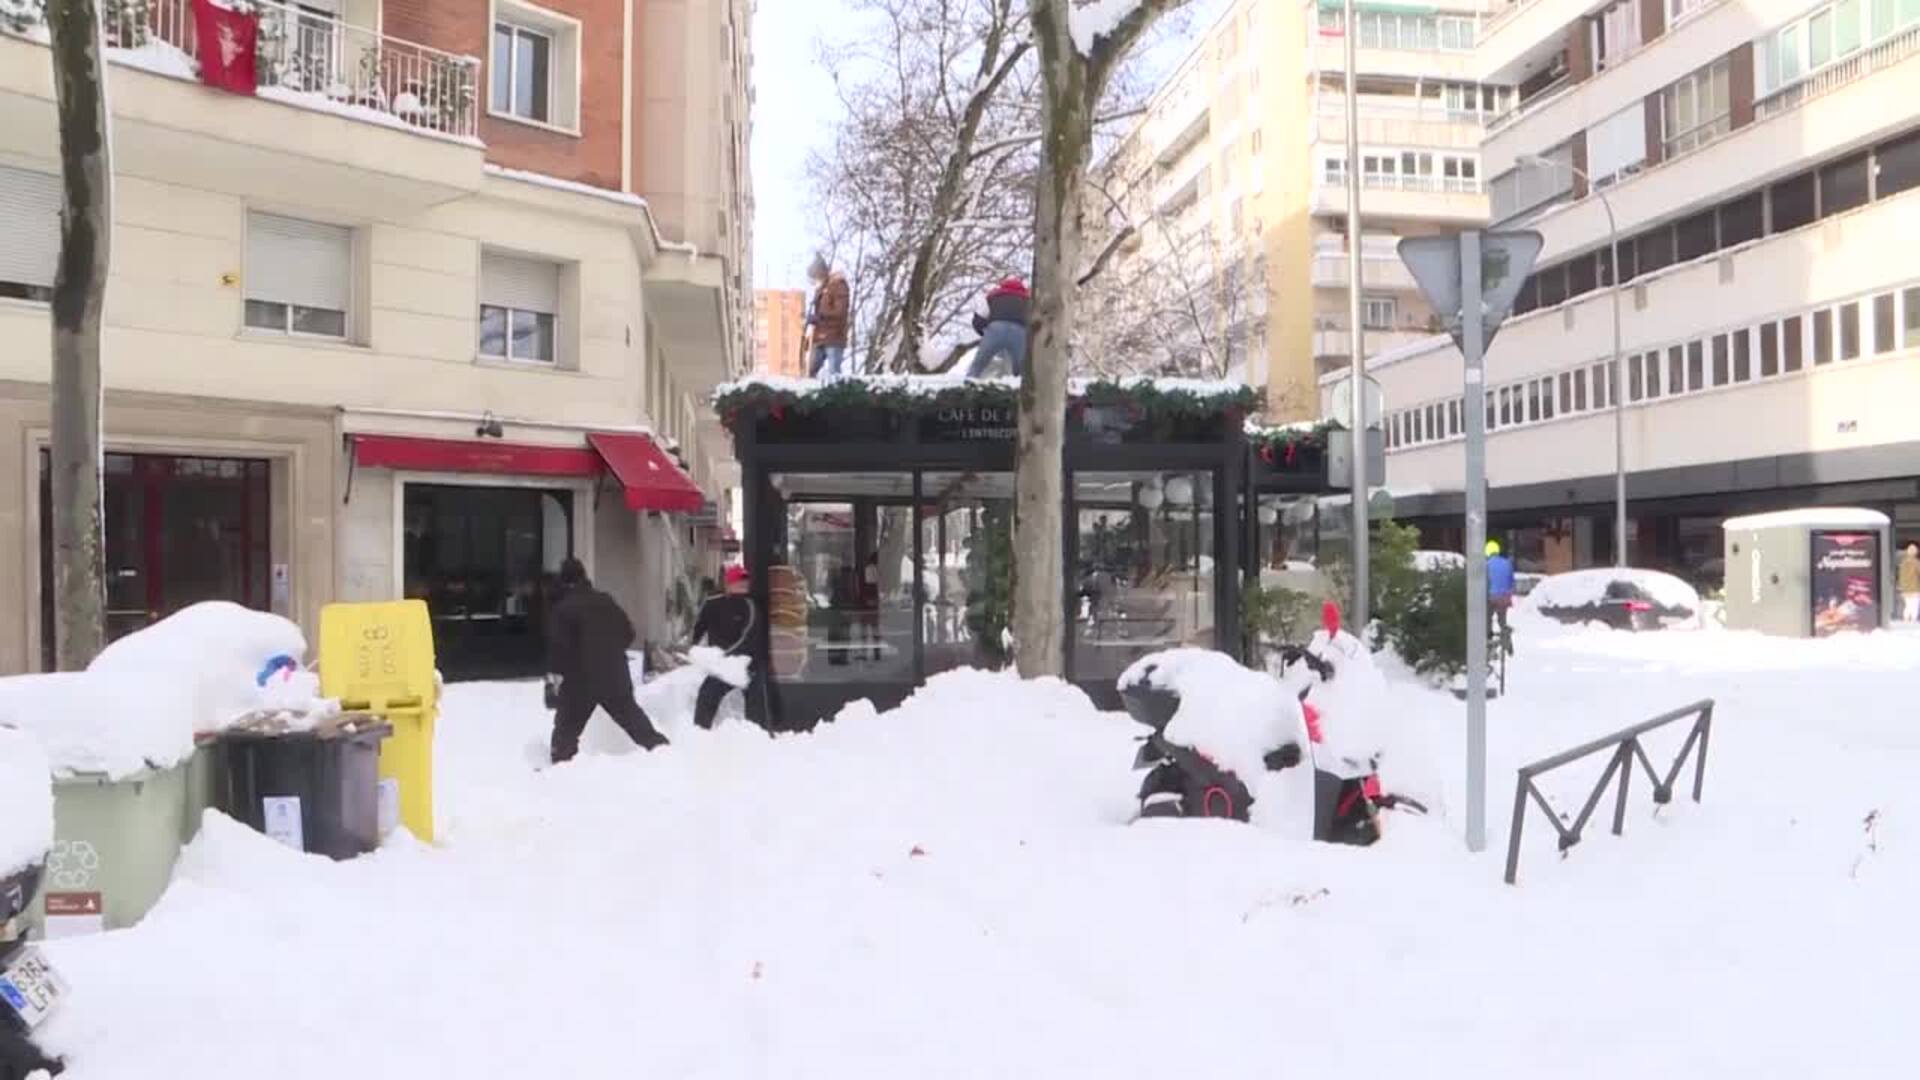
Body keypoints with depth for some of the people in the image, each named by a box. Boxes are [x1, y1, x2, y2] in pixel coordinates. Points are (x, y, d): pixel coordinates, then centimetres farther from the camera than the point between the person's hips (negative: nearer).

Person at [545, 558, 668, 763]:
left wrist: (554, 672, -3)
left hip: (580, 677, -5)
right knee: (631, 714, 19)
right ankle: (658, 745, 19)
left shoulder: (563, 608, -9)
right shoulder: (606, 601, 8)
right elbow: (628, 632, 12)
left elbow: (558, 645, -15)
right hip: (614, 672, 5)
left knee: (567, 724, 4)